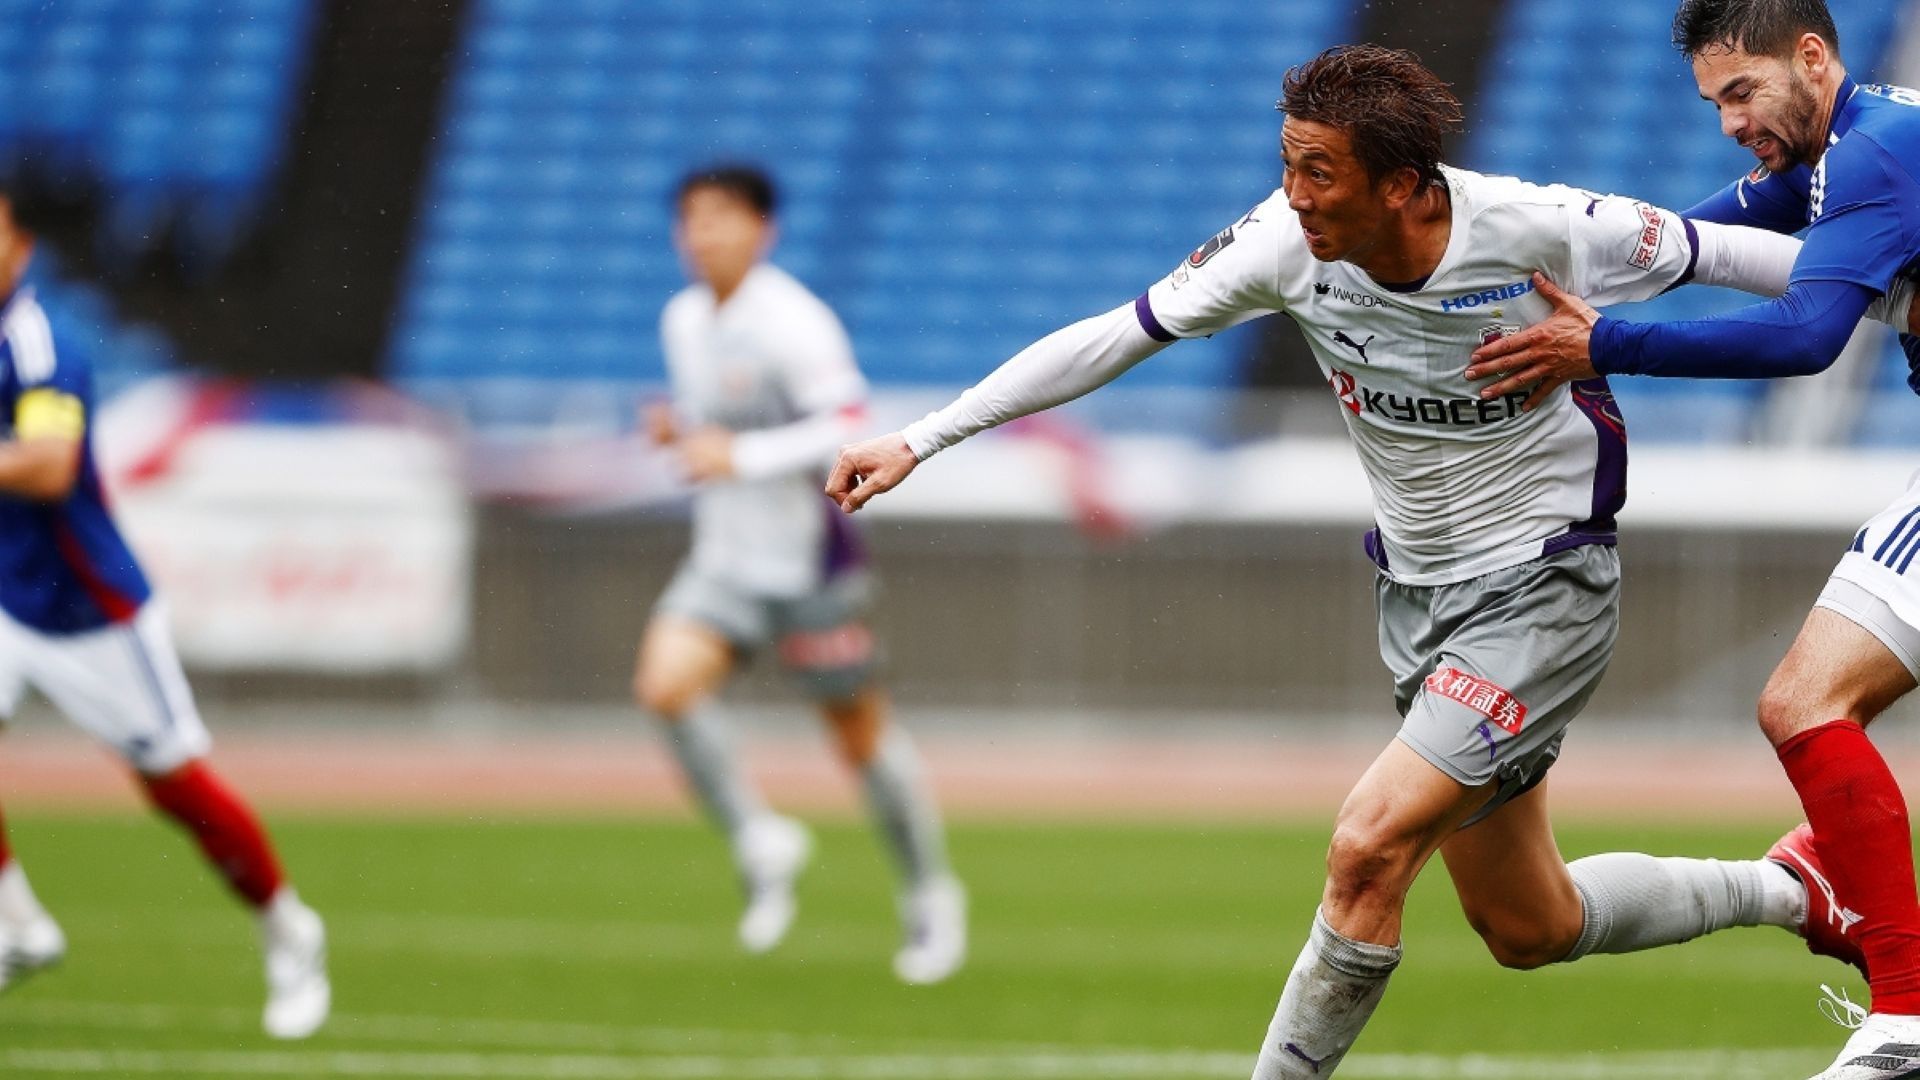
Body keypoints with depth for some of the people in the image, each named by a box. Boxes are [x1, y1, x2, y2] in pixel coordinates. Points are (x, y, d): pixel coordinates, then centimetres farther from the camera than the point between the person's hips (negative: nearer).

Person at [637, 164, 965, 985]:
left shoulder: (791, 322, -16)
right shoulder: (683, 319, 7)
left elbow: (847, 427, -22)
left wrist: (741, 455, -27)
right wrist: (676, 428, 0)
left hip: (810, 562, -6)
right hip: (724, 561, 6)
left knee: (861, 733, 4)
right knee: (665, 684, -19)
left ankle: (930, 894, 24)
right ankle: (758, 843, -2)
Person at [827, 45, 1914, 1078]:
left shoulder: (1531, 230, -24)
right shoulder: (1286, 243, -13)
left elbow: (1716, 251, -10)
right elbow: (1113, 337, -8)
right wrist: (919, 440, -10)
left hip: (1540, 586, -6)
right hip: (1418, 594, 6)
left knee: (1369, 850, -22)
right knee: (1529, 929, 16)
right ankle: (1786, 893, 40)